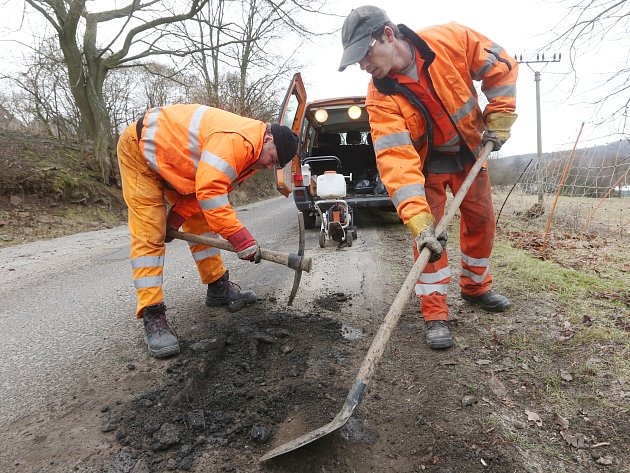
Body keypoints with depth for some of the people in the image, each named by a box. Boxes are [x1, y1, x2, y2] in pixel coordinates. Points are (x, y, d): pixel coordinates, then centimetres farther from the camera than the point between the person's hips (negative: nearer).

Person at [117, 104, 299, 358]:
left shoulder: (252, 153, -1)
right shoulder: (235, 140, -33)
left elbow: (207, 188, 0)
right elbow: (209, 192, -40)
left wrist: (176, 219, -9)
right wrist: (241, 238, -38)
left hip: (173, 160, 9)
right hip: (140, 148, -9)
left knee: (201, 222, 8)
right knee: (149, 235, -15)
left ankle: (218, 288, 18)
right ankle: (152, 316, -11)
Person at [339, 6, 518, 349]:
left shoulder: (452, 39, -25)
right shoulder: (380, 99, -29)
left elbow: (501, 67, -9)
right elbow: (396, 161, -38)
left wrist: (498, 122, -13)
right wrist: (418, 221, -46)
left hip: (471, 149, 3)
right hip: (427, 160, -3)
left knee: (481, 219, 11)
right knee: (429, 231, -14)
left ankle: (476, 287, 33)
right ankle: (435, 315, -3)